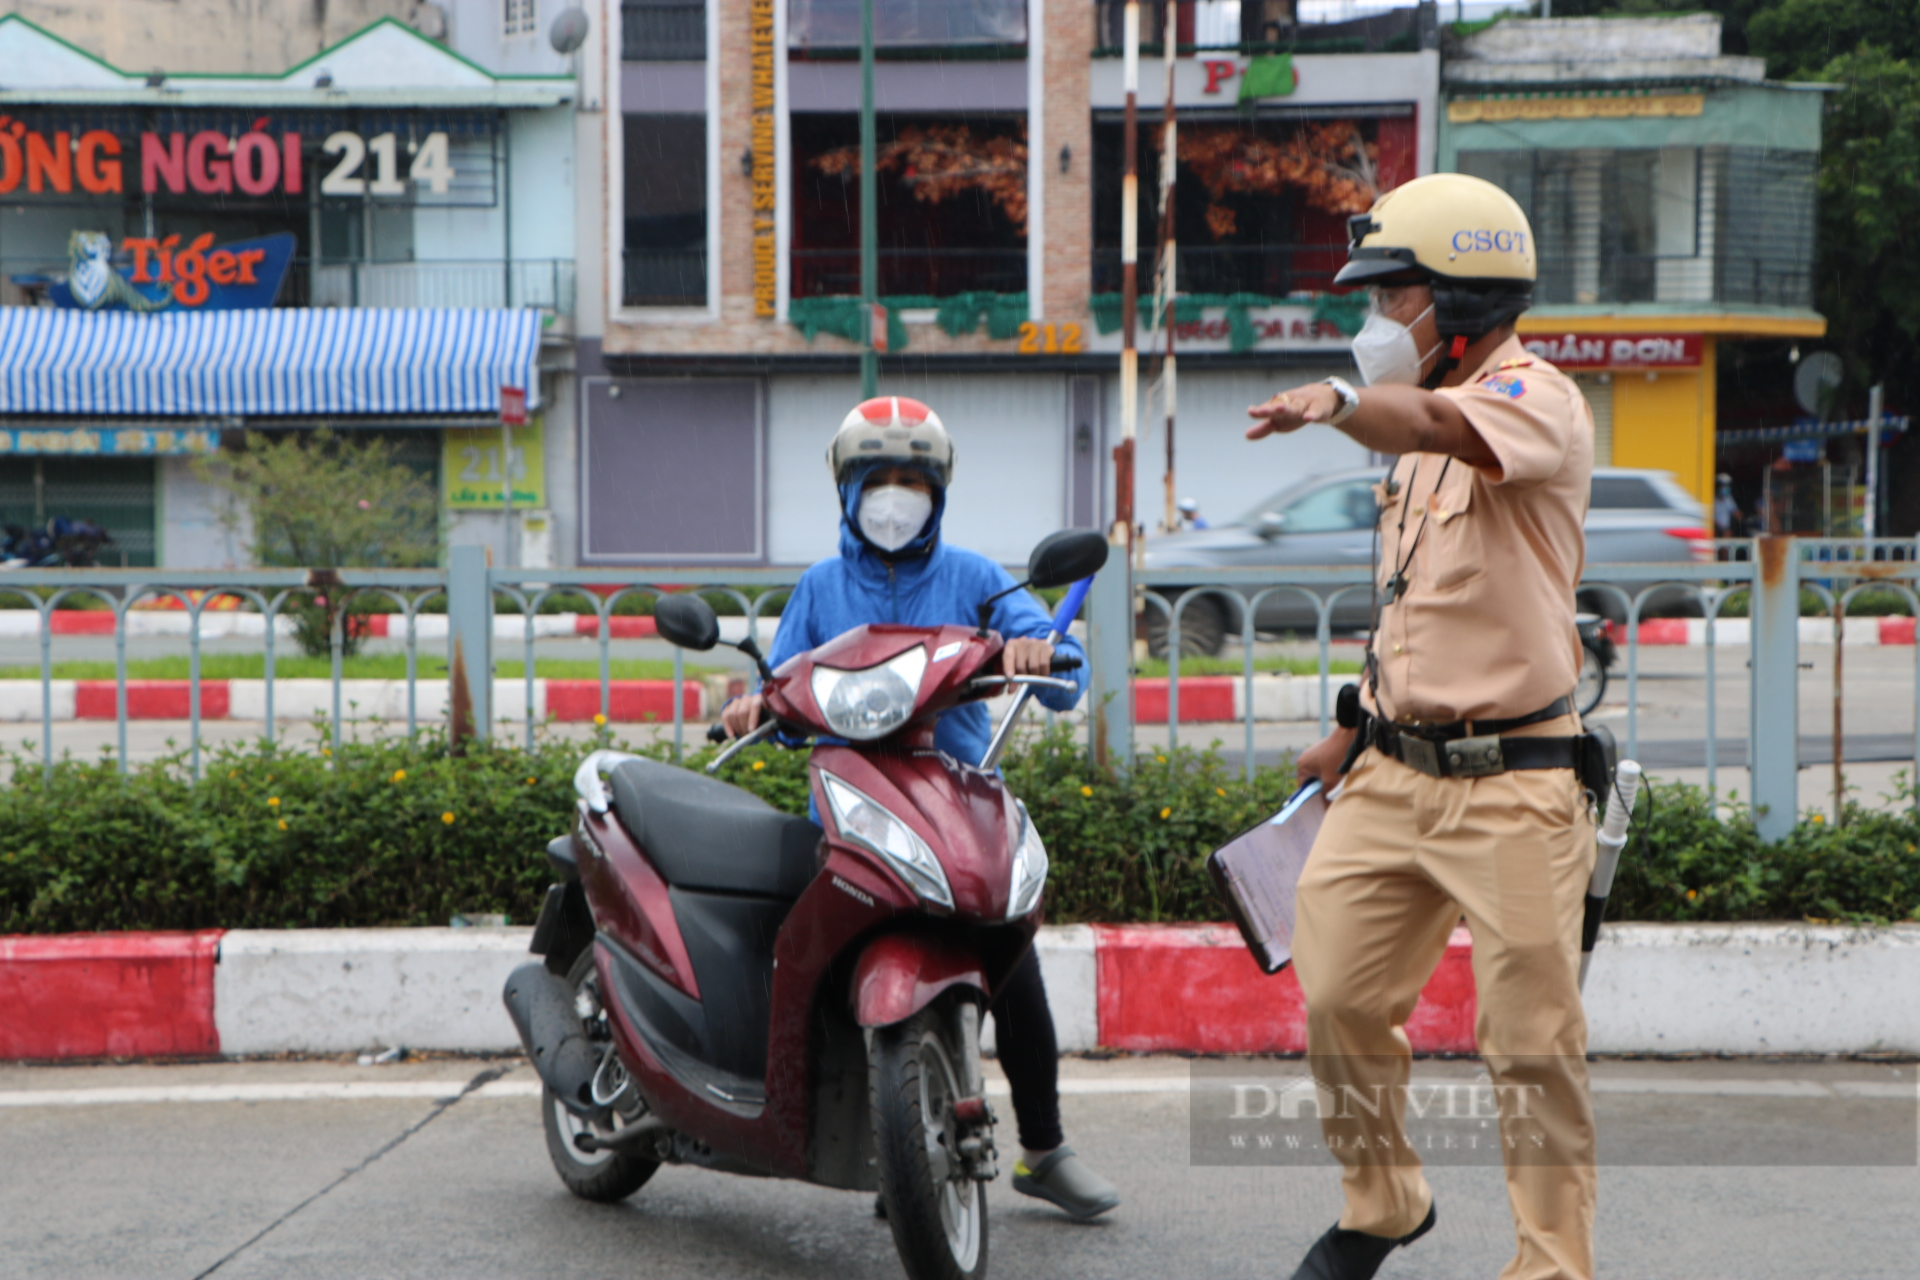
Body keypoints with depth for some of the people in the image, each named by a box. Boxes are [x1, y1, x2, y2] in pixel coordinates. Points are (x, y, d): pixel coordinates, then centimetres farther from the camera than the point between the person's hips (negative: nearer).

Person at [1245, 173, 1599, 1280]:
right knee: (1337, 1001, 9)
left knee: (1532, 1043, -2)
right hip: (1396, 773, 8)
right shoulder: (1426, 428, 16)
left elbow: (1438, 423, -36)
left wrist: (1340, 400, -54)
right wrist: (1359, 728, 24)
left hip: (1513, 784, -8)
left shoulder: (1539, 400, -11)